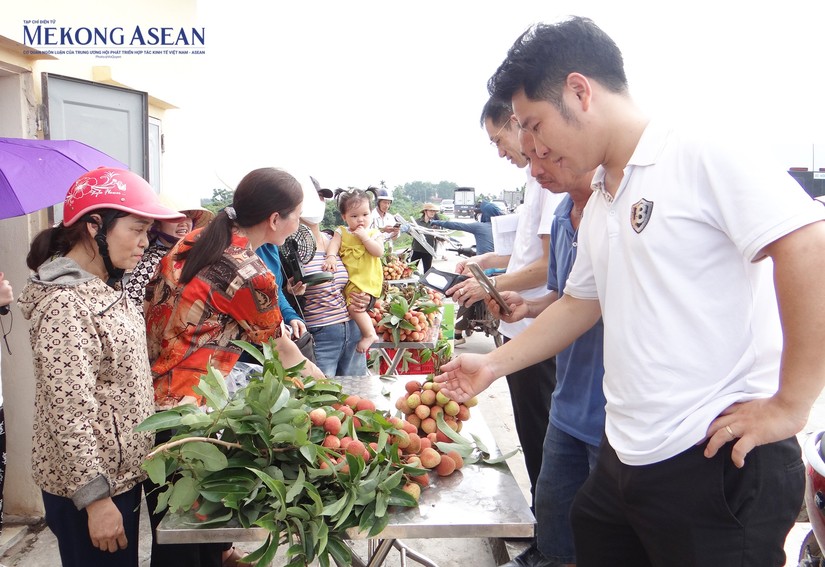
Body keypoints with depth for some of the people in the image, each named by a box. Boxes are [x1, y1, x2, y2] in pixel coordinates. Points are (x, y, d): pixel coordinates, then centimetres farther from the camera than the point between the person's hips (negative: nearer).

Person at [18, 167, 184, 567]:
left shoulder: (106, 287, 6)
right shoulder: (63, 305, -23)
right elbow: (69, 414, -24)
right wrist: (96, 499, -20)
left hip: (120, 470, 9)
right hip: (89, 487, -9)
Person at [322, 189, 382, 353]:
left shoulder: (374, 233, 4)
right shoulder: (341, 232, 10)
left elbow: (379, 252, -10)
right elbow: (333, 244, -7)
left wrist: (364, 237, -13)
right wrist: (331, 257, -27)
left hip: (367, 281, -5)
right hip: (348, 279, 5)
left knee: (354, 305, -22)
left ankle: (369, 334, -7)